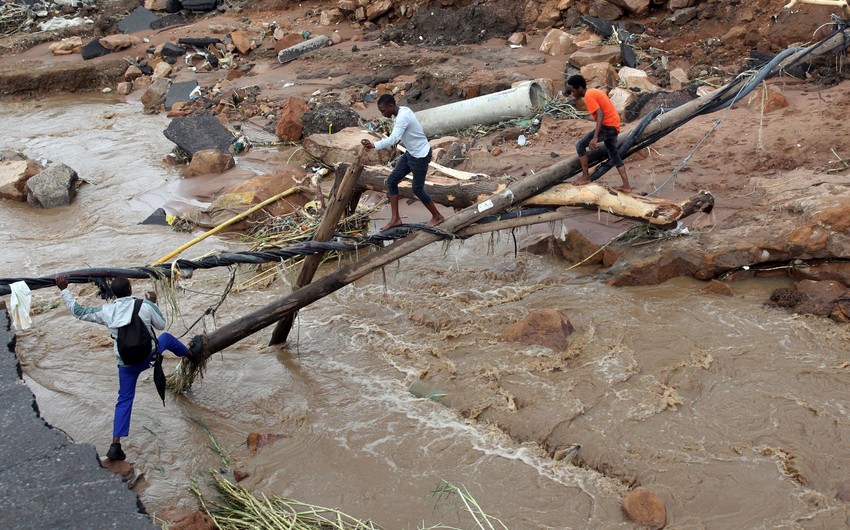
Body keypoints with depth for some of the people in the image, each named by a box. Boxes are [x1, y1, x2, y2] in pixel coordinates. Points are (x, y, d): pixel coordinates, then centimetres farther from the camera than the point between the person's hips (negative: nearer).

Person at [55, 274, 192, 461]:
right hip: (148, 355, -1)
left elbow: (78, 311, 2)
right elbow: (161, 325, 1)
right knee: (167, 338, 30)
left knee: (124, 400, 11)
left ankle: (116, 445, 4)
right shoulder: (145, 305, -15)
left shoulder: (106, 311, -10)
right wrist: (154, 303, 14)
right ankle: (190, 354, 59)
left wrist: (64, 290, 8)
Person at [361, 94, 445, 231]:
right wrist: (398, 140, 2)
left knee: (417, 189, 2)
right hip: (410, 153, 10)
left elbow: (393, 139, -43)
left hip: (421, 155, -10)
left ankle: (437, 216, 24)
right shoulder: (401, 111, 0)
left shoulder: (402, 117, -30)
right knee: (391, 181, 5)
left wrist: (373, 145, -52)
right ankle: (395, 219, 11)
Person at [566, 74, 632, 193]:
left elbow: (600, 115, -25)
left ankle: (585, 177, 3)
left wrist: (595, 137, -30)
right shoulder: (594, 91, 15)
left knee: (580, 145, -4)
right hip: (614, 125, 10)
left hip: (607, 126, -10)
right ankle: (626, 186, 17)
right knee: (614, 156, 16)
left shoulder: (589, 96, -16)